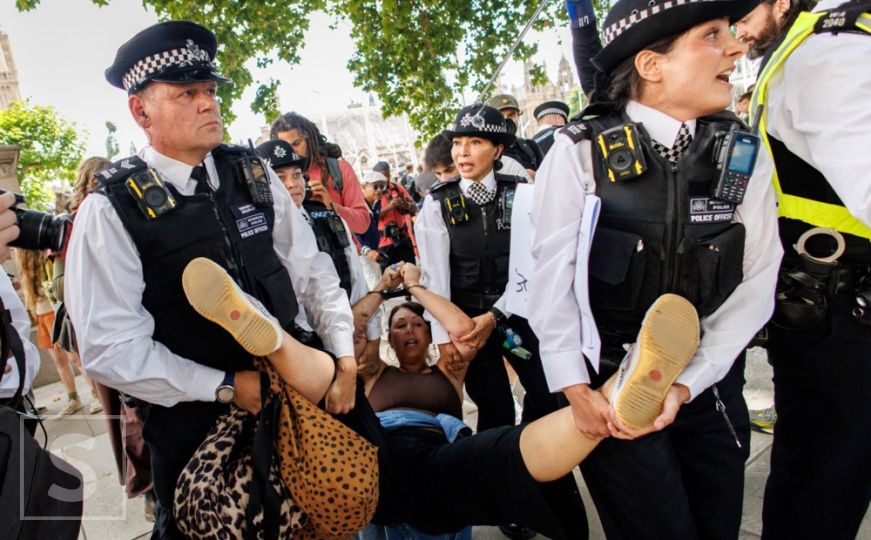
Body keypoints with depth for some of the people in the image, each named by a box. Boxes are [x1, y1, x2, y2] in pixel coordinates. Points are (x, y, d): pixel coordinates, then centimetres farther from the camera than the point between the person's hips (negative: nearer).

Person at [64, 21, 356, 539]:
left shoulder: (252, 172, -2)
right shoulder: (112, 209, -13)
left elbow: (310, 268, 0)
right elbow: (112, 348, -16)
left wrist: (345, 357, -8)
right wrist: (226, 387, -18)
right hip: (191, 424, -4)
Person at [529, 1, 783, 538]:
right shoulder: (581, 150, -10)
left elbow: (755, 286, -3)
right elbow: (551, 277, -11)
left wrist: (685, 384, -13)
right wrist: (576, 389, -15)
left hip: (708, 384, 4)